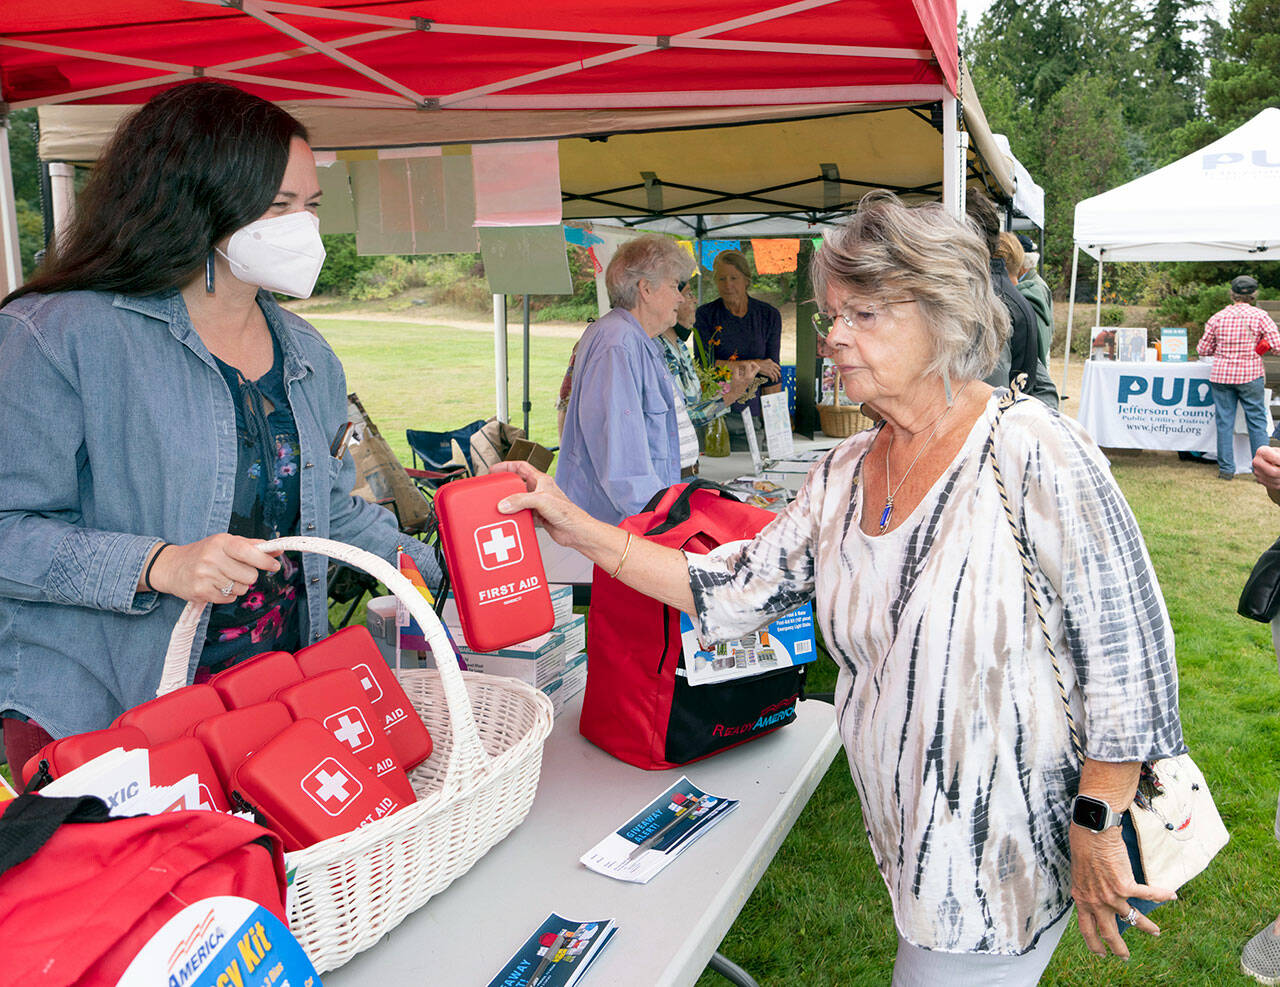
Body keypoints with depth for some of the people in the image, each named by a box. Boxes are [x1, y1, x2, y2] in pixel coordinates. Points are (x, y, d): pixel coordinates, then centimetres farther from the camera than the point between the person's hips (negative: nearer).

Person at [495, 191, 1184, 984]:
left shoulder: (1035, 455, -18)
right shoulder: (845, 475, 2)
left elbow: (1130, 656, -16)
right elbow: (736, 592, 0)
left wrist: (1098, 834, -16)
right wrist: (576, 526, -4)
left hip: (1009, 854, -6)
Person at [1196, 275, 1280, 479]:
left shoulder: (1217, 318, 0)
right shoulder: (1260, 316, -5)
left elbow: (1203, 349, 5)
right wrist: (1256, 346, 12)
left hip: (1221, 376, 1)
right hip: (1251, 376, -1)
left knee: (1224, 422, 6)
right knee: (1257, 422, 7)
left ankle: (1226, 469, 8)